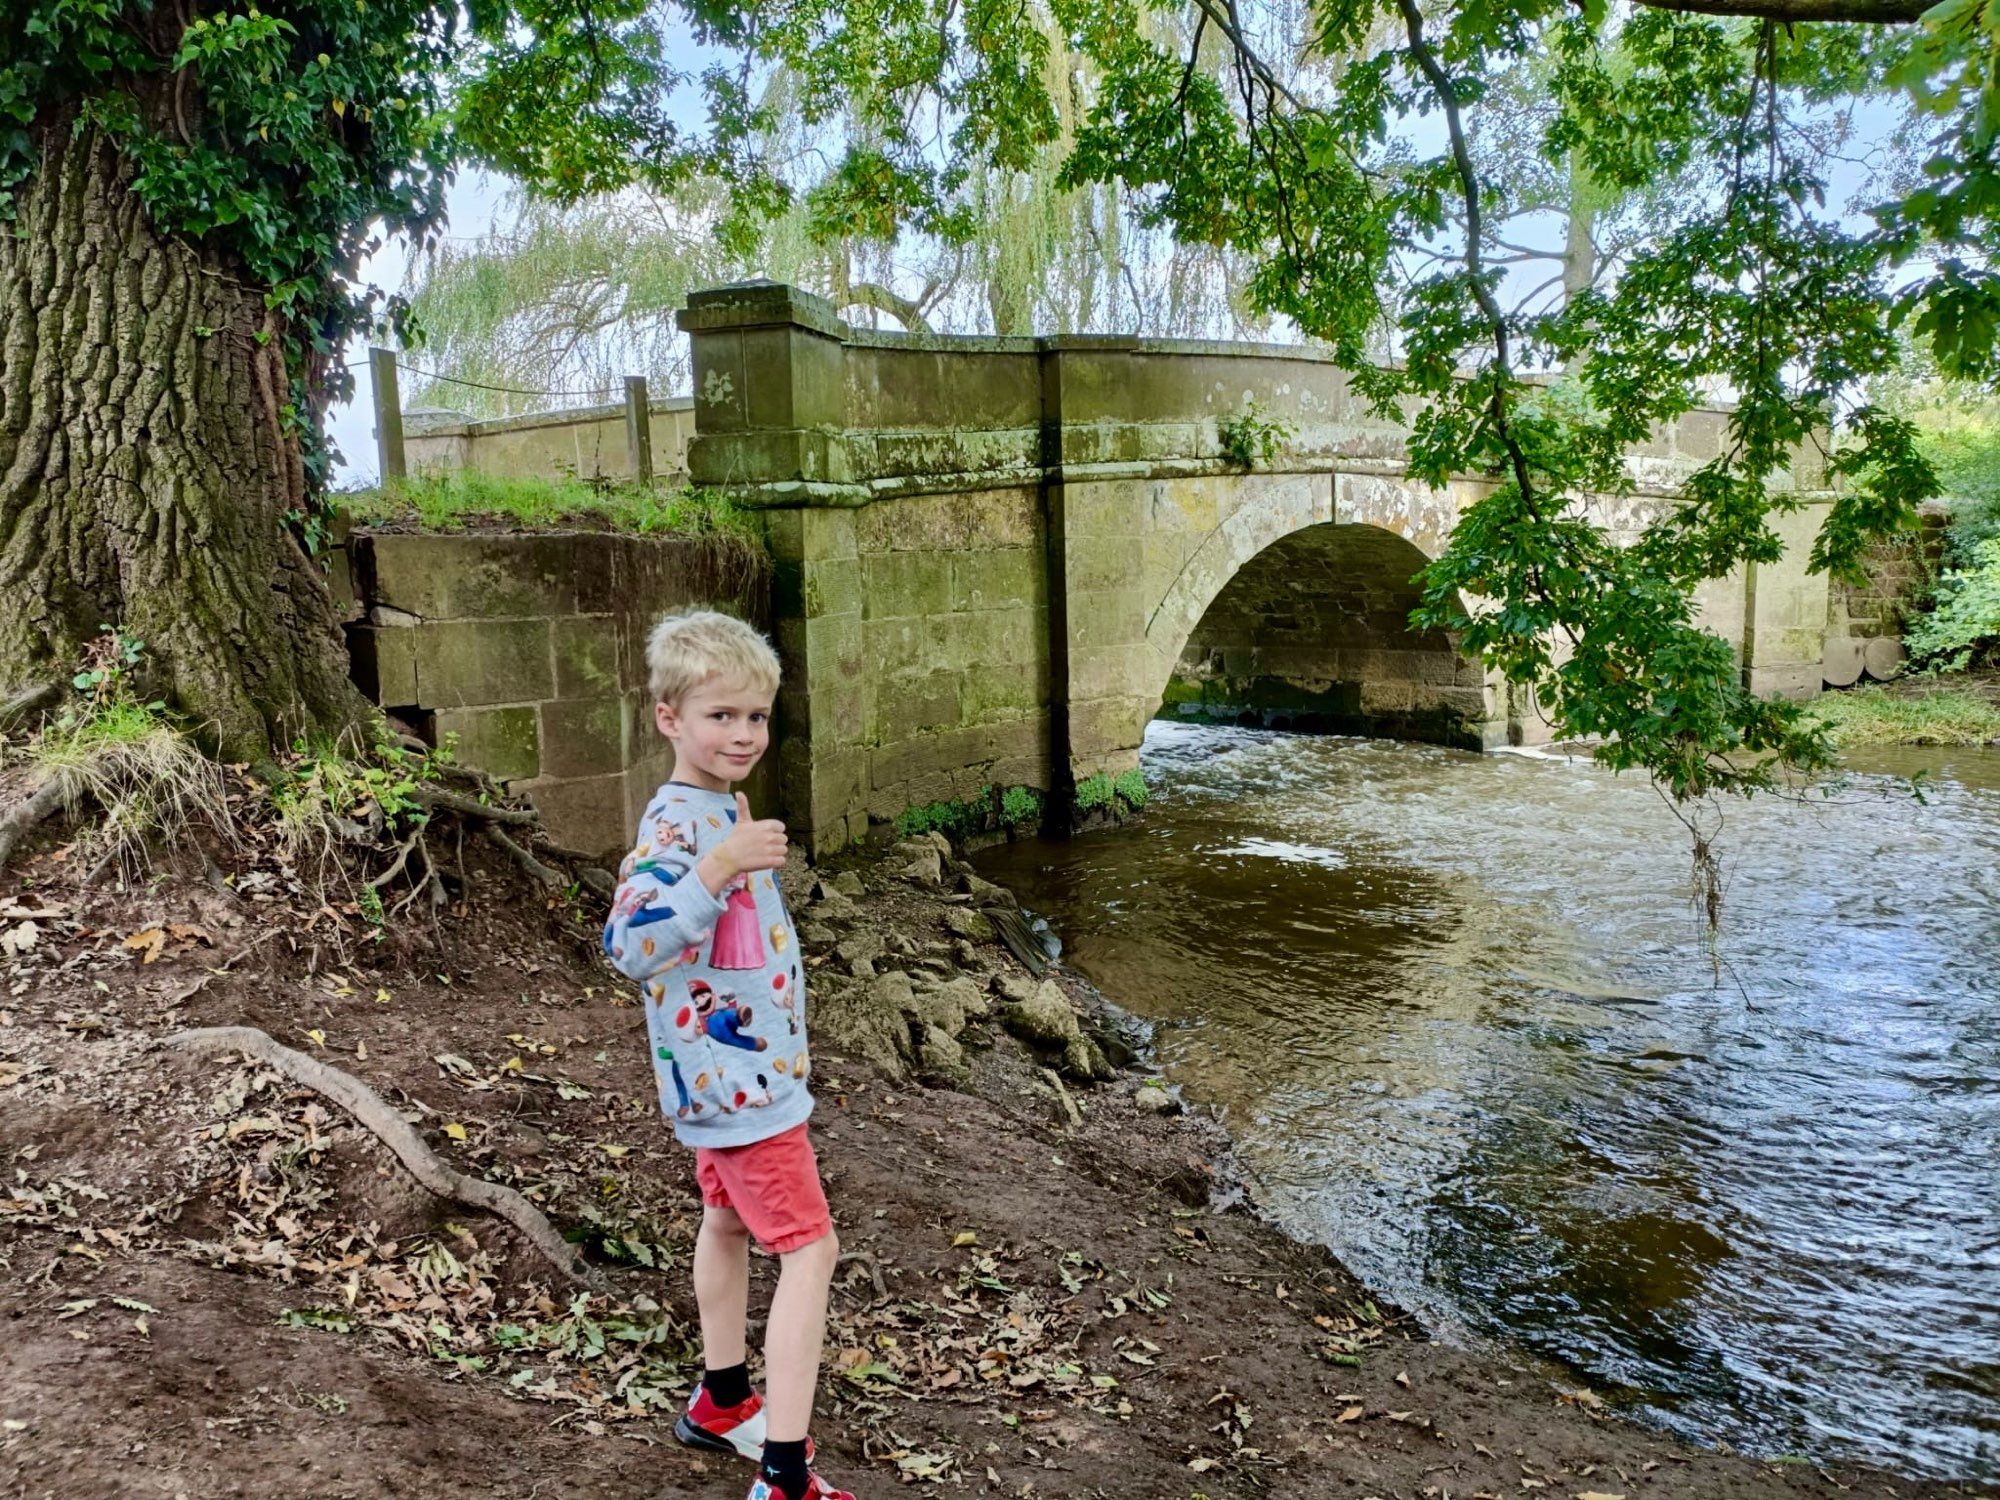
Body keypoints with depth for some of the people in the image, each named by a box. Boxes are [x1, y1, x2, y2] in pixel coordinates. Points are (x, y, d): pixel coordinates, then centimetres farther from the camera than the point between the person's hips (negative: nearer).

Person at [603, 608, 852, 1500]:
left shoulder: (721, 810, 7)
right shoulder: (675, 824, -24)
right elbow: (628, 945, -37)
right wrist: (718, 867, -43)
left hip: (732, 1072, 10)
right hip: (736, 1079, -10)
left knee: (728, 1222, 22)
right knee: (808, 1248, -7)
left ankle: (722, 1404, 41)